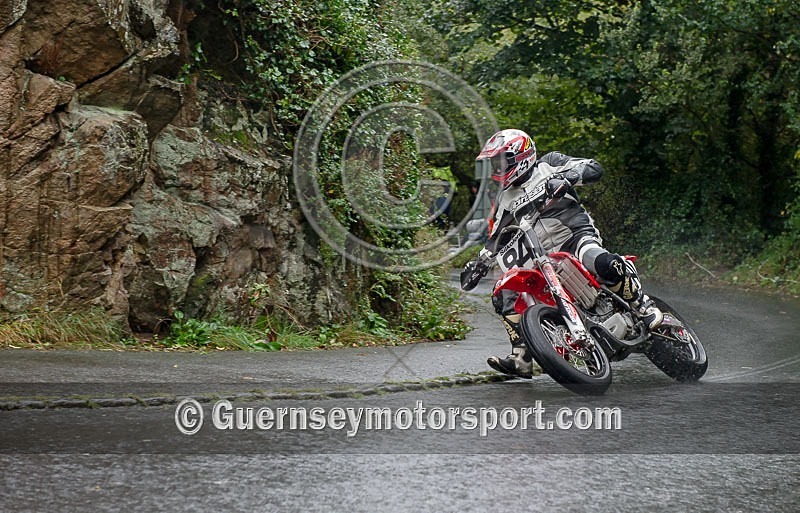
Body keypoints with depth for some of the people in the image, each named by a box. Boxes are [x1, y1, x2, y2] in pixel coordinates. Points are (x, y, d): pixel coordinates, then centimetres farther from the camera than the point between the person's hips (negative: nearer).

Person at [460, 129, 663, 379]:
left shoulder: (548, 164, 4)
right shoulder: (505, 199, 19)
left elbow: (594, 168, -6)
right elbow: (496, 237, 22)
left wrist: (566, 176, -25)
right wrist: (479, 263, 7)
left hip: (576, 236, -6)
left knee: (606, 264, -39)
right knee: (503, 297, -9)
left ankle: (646, 308, -20)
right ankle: (521, 359, -8)